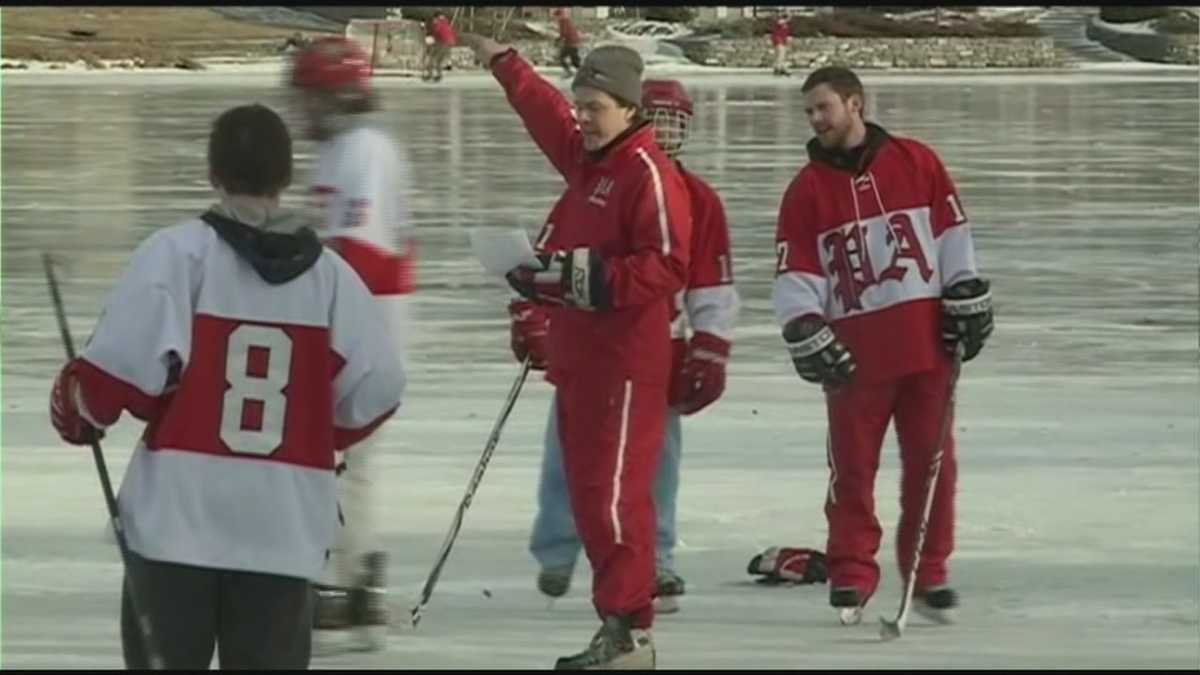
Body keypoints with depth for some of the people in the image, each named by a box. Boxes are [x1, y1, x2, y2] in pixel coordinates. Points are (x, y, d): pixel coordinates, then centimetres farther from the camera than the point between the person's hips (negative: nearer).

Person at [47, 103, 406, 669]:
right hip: (284, 530, 2)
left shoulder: (180, 253, -8)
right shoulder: (328, 273, 2)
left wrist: (78, 412, 5)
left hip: (179, 517, -2)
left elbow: (127, 363, -15)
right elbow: (375, 389, 4)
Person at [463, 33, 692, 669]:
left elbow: (666, 266, -21)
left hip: (625, 360, -10)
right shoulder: (585, 158, 14)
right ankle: (619, 617, 15)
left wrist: (589, 276, -24)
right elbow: (548, 115, 34)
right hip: (576, 353, 10)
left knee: (612, 491, -12)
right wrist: (503, 63, 42)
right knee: (586, 490, 10)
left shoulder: (650, 174, -14)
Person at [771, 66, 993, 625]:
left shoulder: (916, 163, 5)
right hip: (854, 351, 0)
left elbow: (952, 234, 7)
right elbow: (794, 273, 2)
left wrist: (969, 303, 3)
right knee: (852, 466, 0)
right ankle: (851, 577, 9)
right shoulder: (807, 189, 6)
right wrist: (806, 335, -10)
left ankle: (929, 574, 13)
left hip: (926, 343, 0)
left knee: (931, 460, 4)